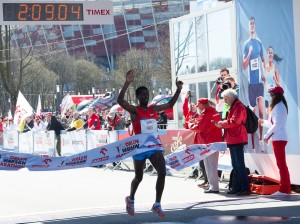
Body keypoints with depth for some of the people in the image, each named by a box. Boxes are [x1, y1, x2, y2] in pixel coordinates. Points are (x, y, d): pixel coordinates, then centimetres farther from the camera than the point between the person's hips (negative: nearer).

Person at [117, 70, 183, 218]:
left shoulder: (154, 109, 8)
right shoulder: (134, 110, -8)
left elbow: (170, 104, 18)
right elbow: (120, 101, -25)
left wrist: (178, 90, 7)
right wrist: (127, 83, -33)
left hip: (154, 147, 4)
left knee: (162, 172, -15)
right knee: (139, 177, 11)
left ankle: (157, 205, -7)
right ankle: (131, 199, 40)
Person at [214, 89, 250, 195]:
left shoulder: (238, 107, -11)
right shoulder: (232, 107, 21)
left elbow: (234, 121, -21)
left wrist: (222, 123, -9)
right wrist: (221, 125, 8)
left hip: (237, 140, -10)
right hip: (233, 140, 10)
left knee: (239, 164, -10)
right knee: (235, 165, 11)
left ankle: (245, 188, -9)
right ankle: (237, 187, 15)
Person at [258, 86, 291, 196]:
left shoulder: (279, 107, -14)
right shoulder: (279, 106, 17)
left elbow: (277, 125, -19)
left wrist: (267, 136, -13)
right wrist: (263, 122, 27)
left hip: (278, 139, -10)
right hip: (279, 138, 10)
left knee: (281, 163, -9)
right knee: (282, 163, 11)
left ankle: (284, 189, -9)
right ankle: (286, 188, 13)